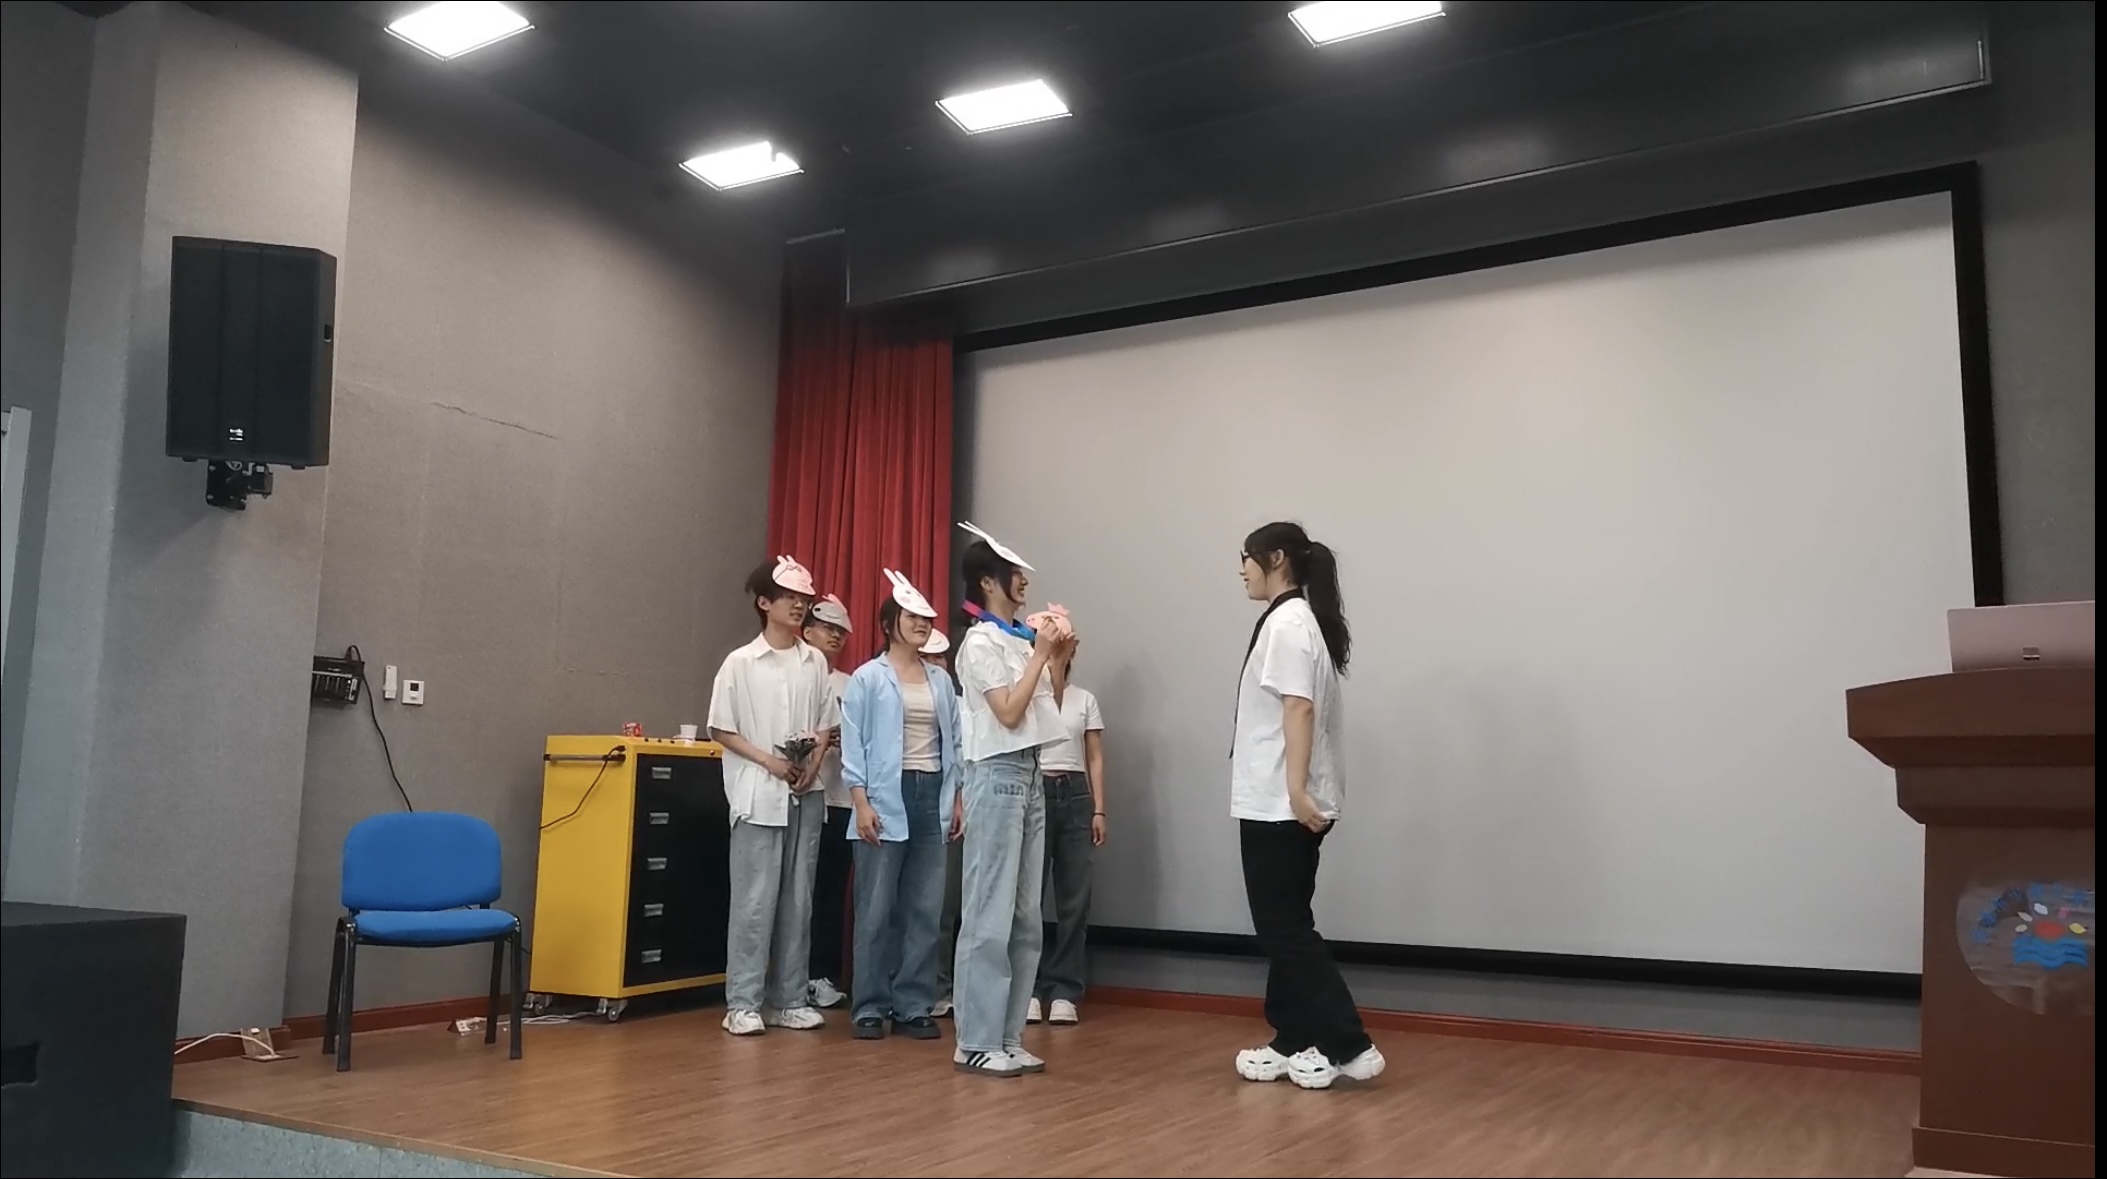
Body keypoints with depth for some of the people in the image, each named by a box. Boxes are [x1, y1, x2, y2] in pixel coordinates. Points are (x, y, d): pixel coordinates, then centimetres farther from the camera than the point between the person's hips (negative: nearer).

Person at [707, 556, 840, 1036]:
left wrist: (814, 763, -6)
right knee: (755, 899, -4)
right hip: (758, 794, -4)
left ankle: (789, 999, 16)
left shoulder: (815, 663, 7)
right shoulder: (740, 662, -2)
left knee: (798, 899, 7)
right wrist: (769, 761, -12)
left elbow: (826, 725, 12)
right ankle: (743, 1003, 4)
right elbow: (721, 730, -2)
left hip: (806, 794, 4)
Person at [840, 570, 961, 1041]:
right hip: (887, 798, -4)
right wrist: (862, 804, -12)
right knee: (877, 910, 0)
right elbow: (853, 744, -4)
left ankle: (913, 1006, 13)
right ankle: (871, 1007, 9)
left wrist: (958, 800, 9)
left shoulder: (941, 680, 13)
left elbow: (954, 742, 15)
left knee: (925, 909, 5)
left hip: (932, 797, 5)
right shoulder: (868, 678, 0)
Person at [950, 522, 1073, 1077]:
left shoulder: (1022, 638, 13)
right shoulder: (980, 642, -9)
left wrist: (1057, 658, 8)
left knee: (1025, 917, 9)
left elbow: (1050, 710, 16)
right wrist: (1040, 655, -10)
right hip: (998, 776, -8)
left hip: (1031, 776, 8)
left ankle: (1006, 1038, 16)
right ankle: (975, 1042, 2)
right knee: (989, 915, -5)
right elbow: (1009, 714, -16)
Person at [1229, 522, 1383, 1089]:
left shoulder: (1287, 621, -13)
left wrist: (1297, 790, -26)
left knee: (1285, 928, -5)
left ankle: (1349, 1045, -3)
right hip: (1278, 802, 10)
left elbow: (1299, 708, -22)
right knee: (1286, 926, 12)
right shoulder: (1298, 619, 16)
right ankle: (1294, 1044, 17)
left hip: (1280, 804, -10)